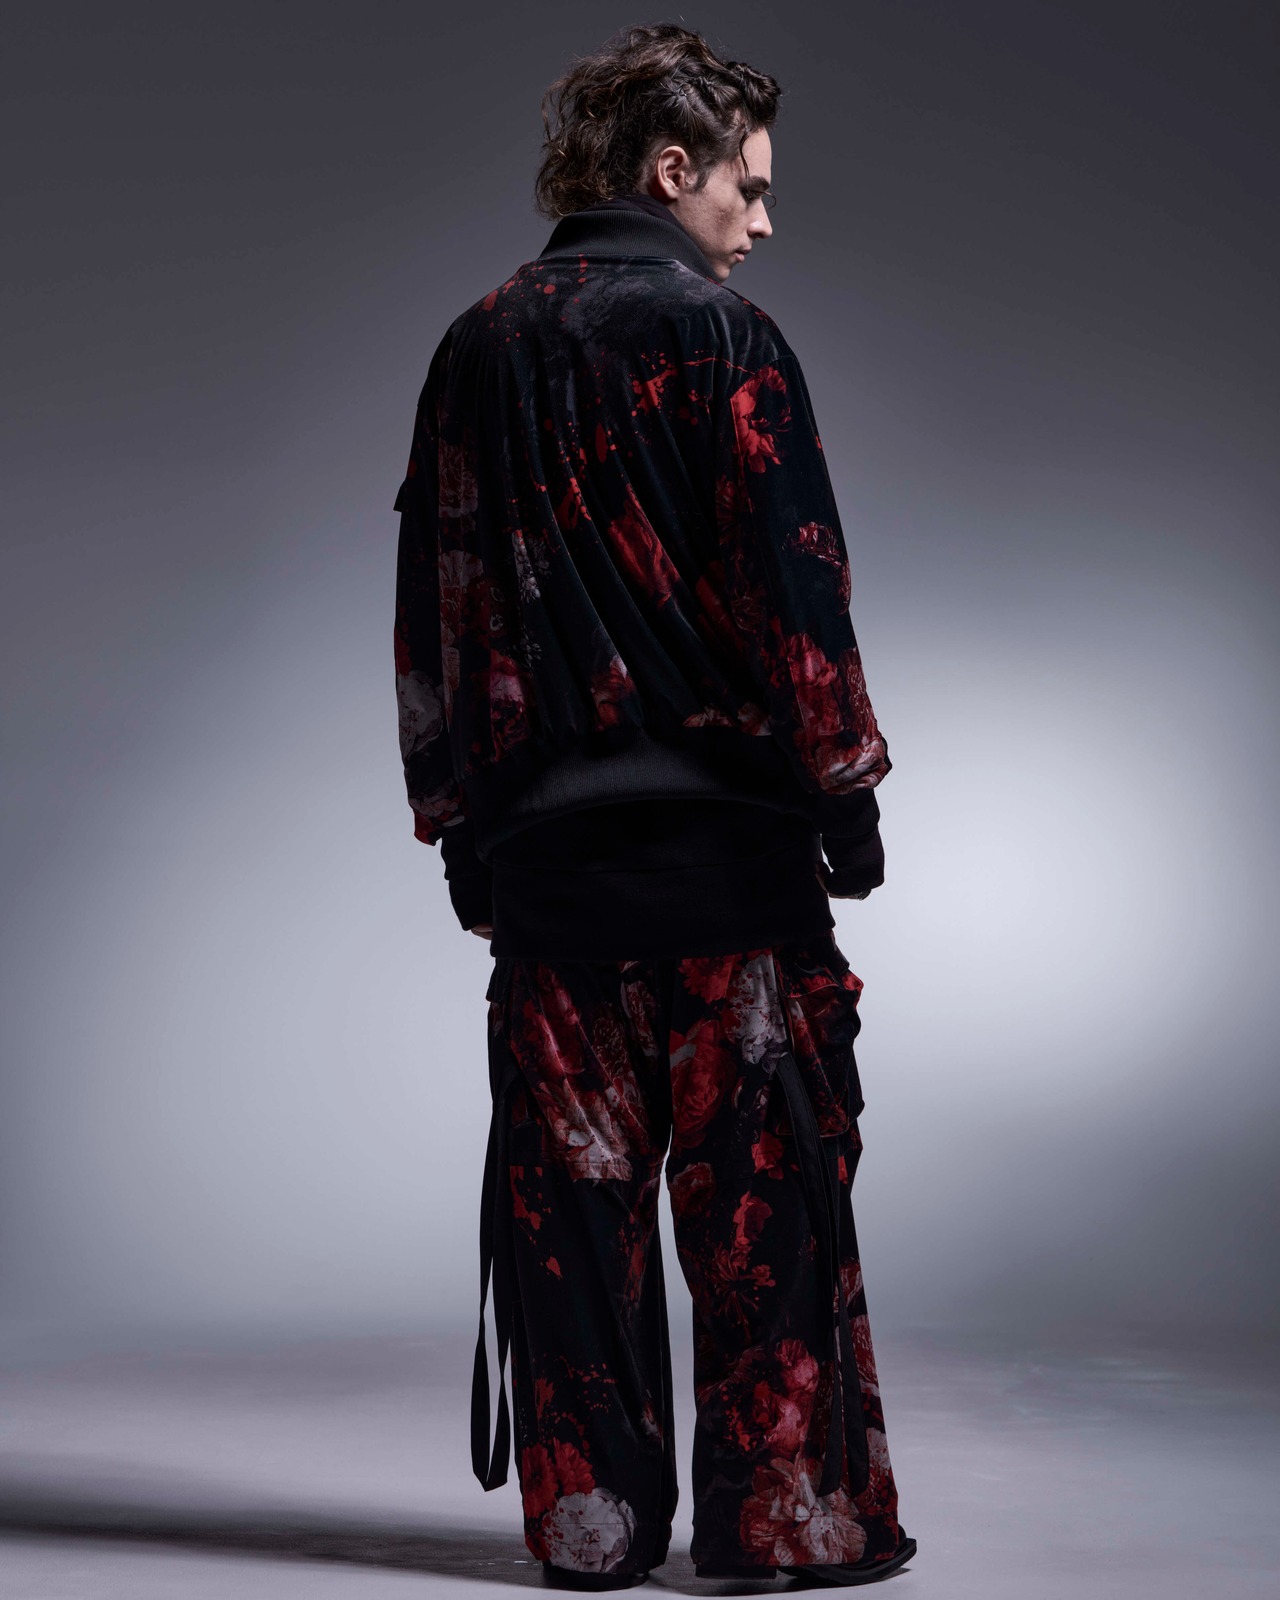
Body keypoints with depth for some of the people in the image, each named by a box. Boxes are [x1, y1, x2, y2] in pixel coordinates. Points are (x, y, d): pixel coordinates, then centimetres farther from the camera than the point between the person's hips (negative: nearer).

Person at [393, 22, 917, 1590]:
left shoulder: (473, 348, 12)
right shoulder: (717, 334, -5)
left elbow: (433, 605, 13)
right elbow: (792, 580, -9)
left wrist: (456, 816, 17)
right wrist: (845, 787, -2)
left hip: (539, 844, 5)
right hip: (725, 831, -5)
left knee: (568, 1186, 8)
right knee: (762, 1185, 3)